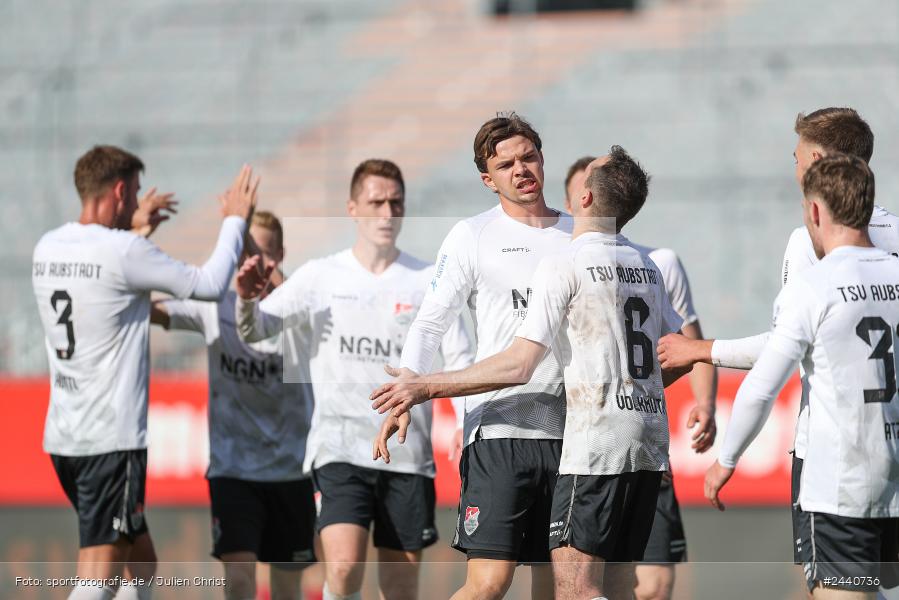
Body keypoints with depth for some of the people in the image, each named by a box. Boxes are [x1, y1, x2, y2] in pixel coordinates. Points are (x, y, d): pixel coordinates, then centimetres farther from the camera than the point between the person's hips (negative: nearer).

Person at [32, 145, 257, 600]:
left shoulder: (47, 249, 8)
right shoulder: (125, 252, -15)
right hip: (111, 439, -9)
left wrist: (132, 230, 33)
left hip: (63, 436, 9)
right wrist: (235, 221, 8)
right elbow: (209, 285, -7)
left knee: (140, 558, 21)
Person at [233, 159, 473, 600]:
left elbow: (460, 361, 6)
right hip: (339, 445, -2)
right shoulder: (319, 277, 4)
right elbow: (254, 331, -1)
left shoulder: (428, 282, 6)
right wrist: (248, 300, -24)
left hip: (408, 453, 2)